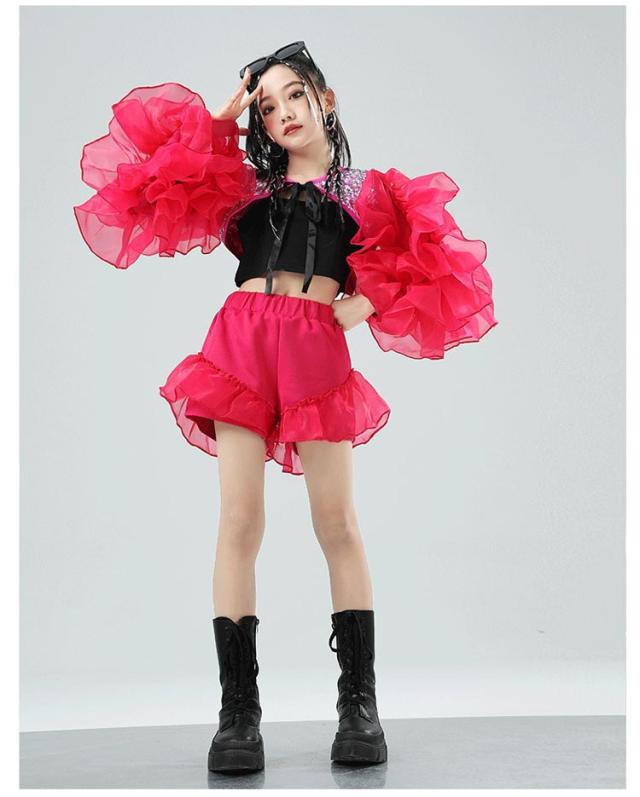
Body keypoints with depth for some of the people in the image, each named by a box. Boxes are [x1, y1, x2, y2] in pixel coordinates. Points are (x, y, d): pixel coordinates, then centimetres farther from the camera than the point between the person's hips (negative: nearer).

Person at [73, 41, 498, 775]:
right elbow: (155, 171, 16)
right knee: (240, 521, -7)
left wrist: (363, 303, -5)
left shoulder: (363, 190, 20)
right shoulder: (243, 184, 22)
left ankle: (359, 703, 3)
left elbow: (412, 264, 13)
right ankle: (238, 709, -5)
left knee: (337, 523, -5)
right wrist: (222, 115, 20)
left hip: (317, 351, -1)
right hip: (240, 342, 1)